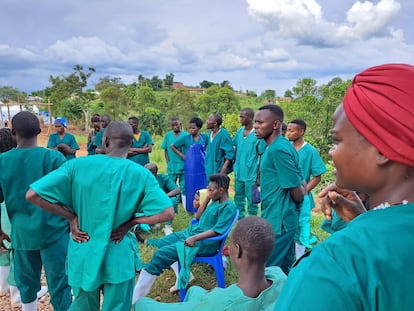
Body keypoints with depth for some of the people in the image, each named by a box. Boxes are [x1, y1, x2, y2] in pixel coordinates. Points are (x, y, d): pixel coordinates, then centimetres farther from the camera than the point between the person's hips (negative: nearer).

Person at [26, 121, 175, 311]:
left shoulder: (77, 165, -11)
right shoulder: (140, 174, -12)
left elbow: (33, 195, -13)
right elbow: (167, 213, -16)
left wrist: (71, 216, -6)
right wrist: (131, 221, -7)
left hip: (83, 254, 2)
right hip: (119, 256, -1)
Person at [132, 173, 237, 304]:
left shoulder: (229, 207, -14)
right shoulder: (215, 202, 13)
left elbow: (217, 230, -20)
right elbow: (198, 217, 19)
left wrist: (195, 238, -25)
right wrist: (207, 198, 8)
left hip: (204, 242, -10)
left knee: (162, 253, -19)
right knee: (154, 244, 6)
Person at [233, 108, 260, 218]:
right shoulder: (239, 132, 5)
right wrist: (235, 165, 12)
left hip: (251, 174, -6)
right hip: (239, 173, 6)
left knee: (251, 201, 5)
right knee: (238, 198, 18)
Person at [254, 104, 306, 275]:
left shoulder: (277, 149, -20)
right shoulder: (283, 145, 10)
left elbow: (298, 192, -18)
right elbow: (300, 185, 14)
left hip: (277, 221, -9)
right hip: (282, 219, 9)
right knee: (284, 271, 20)